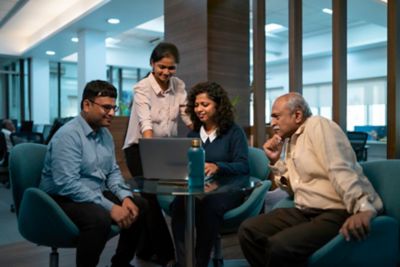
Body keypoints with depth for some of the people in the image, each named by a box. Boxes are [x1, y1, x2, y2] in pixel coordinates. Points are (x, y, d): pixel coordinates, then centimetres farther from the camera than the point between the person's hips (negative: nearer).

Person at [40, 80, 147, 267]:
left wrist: (125, 197, -8)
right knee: (99, 218, -35)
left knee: (139, 205, 1)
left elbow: (113, 171, 11)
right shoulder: (68, 135, -20)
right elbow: (67, 184, -29)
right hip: (63, 199, -9)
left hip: (96, 195, 9)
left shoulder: (105, 134, 7)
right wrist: (110, 207, -30)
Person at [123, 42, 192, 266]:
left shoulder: (179, 86, -3)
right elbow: (146, 123, -33)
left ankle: (146, 249, 25)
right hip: (139, 148, -4)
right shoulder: (142, 88, -19)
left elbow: (188, 116, -6)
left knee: (153, 197, 7)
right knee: (152, 196, -7)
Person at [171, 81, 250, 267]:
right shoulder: (193, 134, 18)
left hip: (230, 187, -3)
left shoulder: (234, 131, 2)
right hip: (200, 187, 4)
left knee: (208, 205, -38)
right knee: (178, 204, -31)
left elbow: (243, 167, -8)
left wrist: (217, 166, -25)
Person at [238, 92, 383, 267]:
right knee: (248, 230, -3)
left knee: (279, 246, -30)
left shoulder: (318, 125, -7)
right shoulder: (290, 140, 18)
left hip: (337, 213, -8)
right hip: (305, 212, 9)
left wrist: (364, 208, -35)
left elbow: (341, 170, -23)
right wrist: (275, 161, 8)